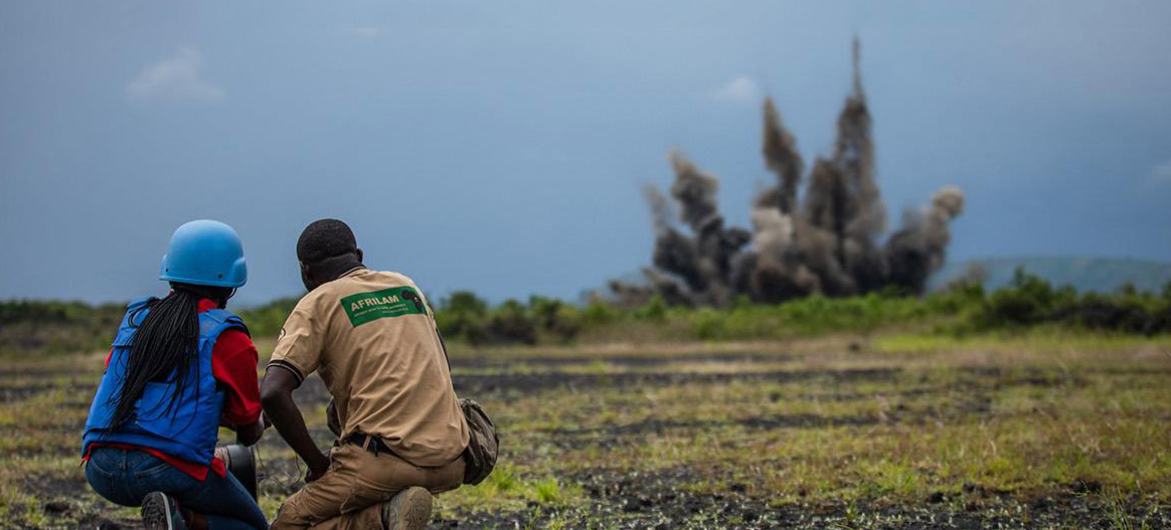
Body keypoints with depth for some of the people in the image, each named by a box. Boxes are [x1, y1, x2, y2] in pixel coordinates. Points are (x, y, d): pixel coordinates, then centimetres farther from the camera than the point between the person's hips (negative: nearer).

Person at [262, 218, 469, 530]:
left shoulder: (318, 304, 2)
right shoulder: (406, 286, 19)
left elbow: (272, 393, -10)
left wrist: (316, 463, -1)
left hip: (386, 457, -7)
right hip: (449, 462, 7)